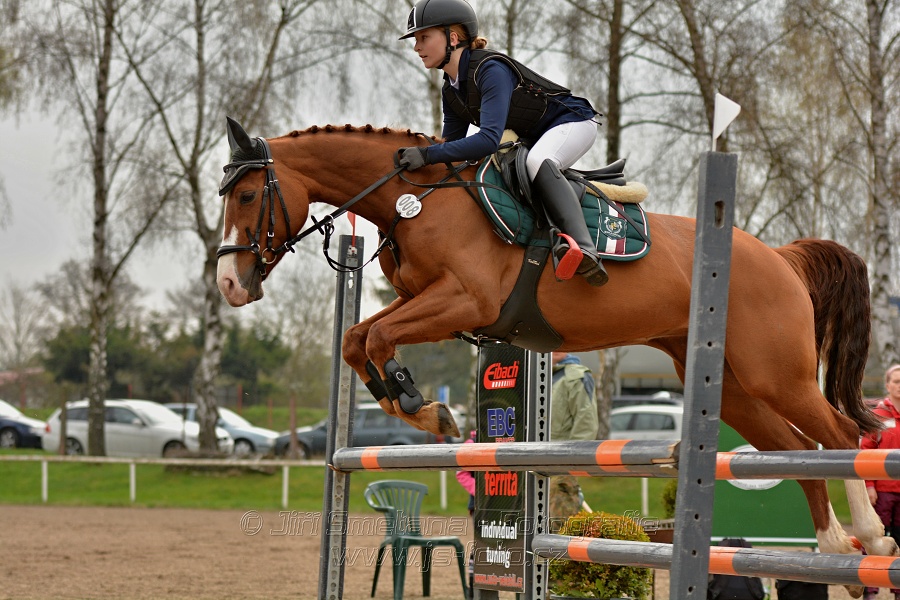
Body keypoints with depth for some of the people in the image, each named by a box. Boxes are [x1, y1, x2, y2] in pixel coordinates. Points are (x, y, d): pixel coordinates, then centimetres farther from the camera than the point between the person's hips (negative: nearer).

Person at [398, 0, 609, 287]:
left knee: (536, 162, -40)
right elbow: (451, 145, 5)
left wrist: (427, 154, -44)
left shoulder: (491, 70, -30)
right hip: (532, 140, 10)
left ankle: (585, 250, -57)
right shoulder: (451, 91, -1)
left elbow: (488, 140, -40)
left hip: (573, 122, -10)